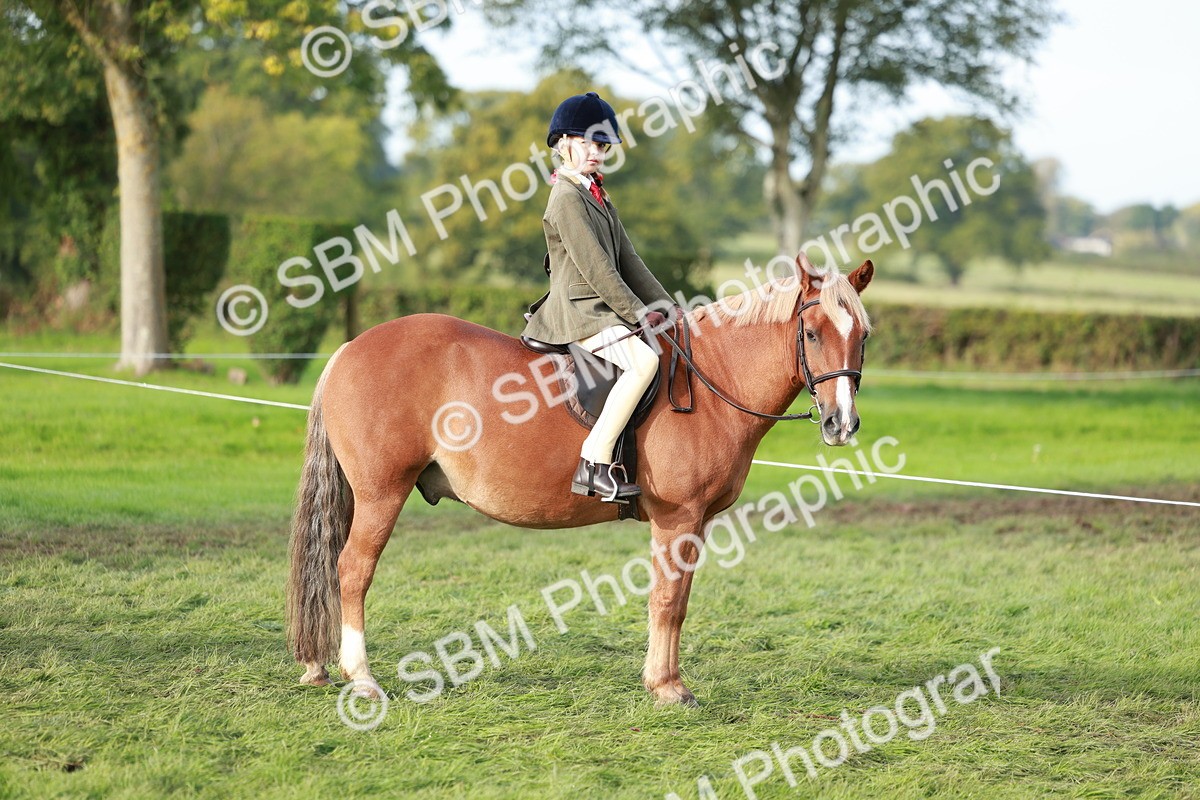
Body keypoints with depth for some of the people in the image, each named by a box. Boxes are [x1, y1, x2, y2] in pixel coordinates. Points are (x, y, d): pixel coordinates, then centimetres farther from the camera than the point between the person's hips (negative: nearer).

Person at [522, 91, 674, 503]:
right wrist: (639, 313, -14)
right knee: (644, 361, -29)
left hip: (603, 309, 10)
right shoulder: (567, 197, -11)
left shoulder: (598, 197, 19)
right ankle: (594, 464, -30)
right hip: (578, 311, -10)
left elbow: (627, 260, 18)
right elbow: (595, 267, -17)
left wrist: (664, 306, 9)